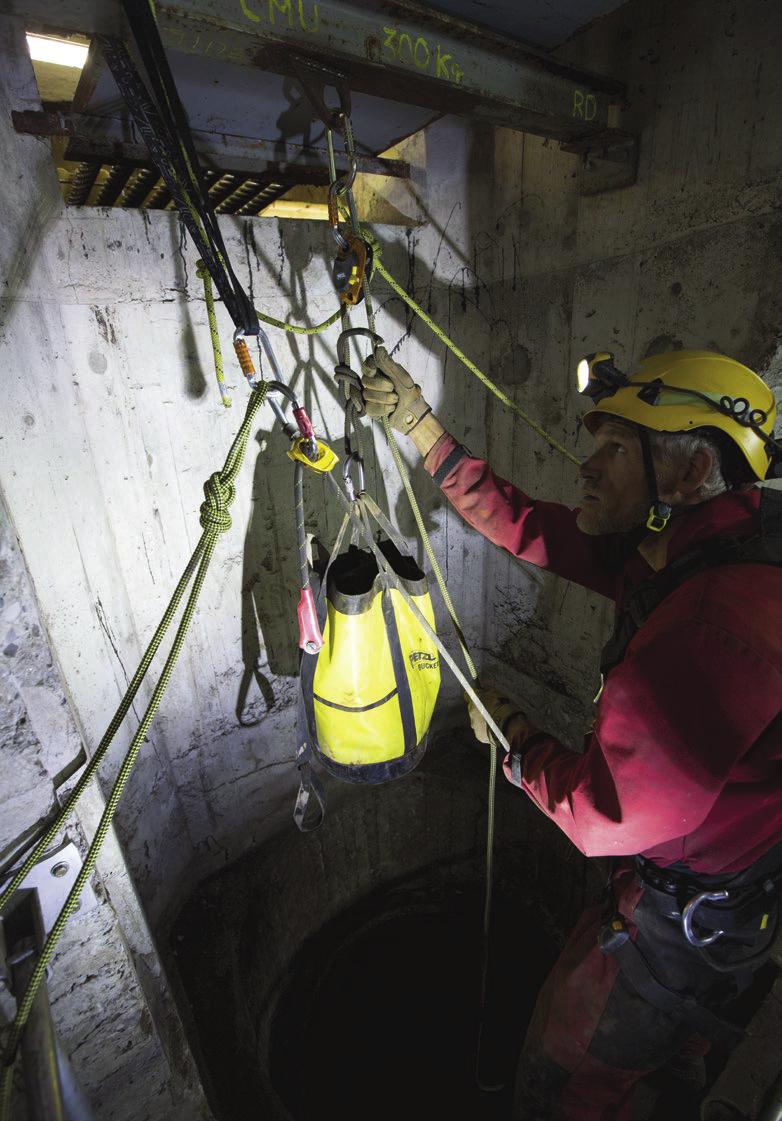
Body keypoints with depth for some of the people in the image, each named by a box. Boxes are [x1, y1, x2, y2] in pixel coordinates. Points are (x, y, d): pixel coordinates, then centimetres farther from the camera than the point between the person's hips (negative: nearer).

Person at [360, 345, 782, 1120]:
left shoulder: (717, 626, -39)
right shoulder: (678, 548, -9)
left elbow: (607, 816, -33)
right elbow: (527, 525, -5)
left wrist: (517, 741, -15)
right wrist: (420, 426, -5)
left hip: (685, 929, -7)